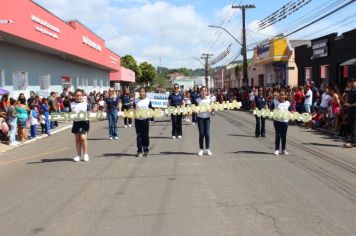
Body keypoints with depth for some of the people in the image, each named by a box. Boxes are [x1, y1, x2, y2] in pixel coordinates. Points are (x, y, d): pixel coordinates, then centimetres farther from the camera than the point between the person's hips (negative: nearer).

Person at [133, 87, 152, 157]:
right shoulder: (136, 100, 7)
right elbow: (134, 109, 11)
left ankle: (146, 150, 15)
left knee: (145, 135, 4)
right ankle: (139, 151, 7)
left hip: (145, 119, -1)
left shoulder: (148, 100, 4)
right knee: (139, 135, 2)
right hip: (138, 119, 1)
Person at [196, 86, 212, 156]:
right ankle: (201, 149, 9)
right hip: (200, 117, -1)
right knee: (201, 134, -1)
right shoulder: (198, 100, 2)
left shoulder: (209, 100, 4)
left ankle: (207, 149, 6)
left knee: (207, 133, -5)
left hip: (207, 117, 1)